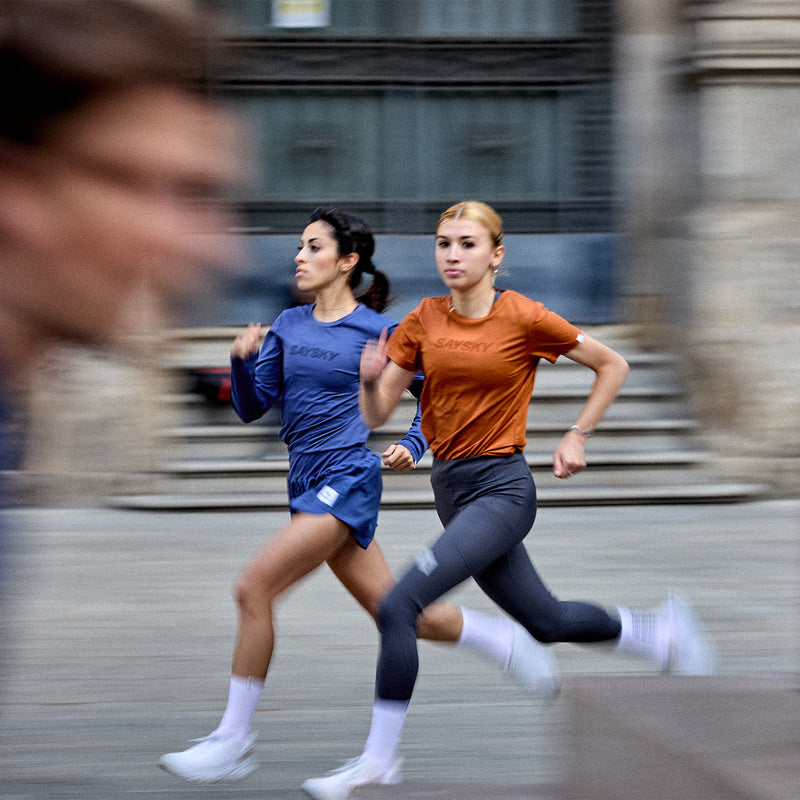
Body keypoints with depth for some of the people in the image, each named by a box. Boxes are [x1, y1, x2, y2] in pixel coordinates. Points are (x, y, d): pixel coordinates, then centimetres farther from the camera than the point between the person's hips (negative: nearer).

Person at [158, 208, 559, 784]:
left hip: (348, 480, -7)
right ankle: (505, 641, 31)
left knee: (254, 589, -18)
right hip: (309, 486, 7)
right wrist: (243, 360, -8)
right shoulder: (289, 326, 11)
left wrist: (413, 446, -8)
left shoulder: (377, 331, -5)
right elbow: (251, 408, 9)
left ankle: (234, 742, -11)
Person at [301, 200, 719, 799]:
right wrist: (371, 380, -19)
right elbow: (376, 416, 1)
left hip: (502, 487, -6)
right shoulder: (423, 322, 2)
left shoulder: (524, 318, -11)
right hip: (450, 485, 6)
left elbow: (613, 366, 2)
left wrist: (577, 436, -2)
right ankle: (656, 631, 40)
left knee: (398, 607, -18)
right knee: (546, 621, 17)